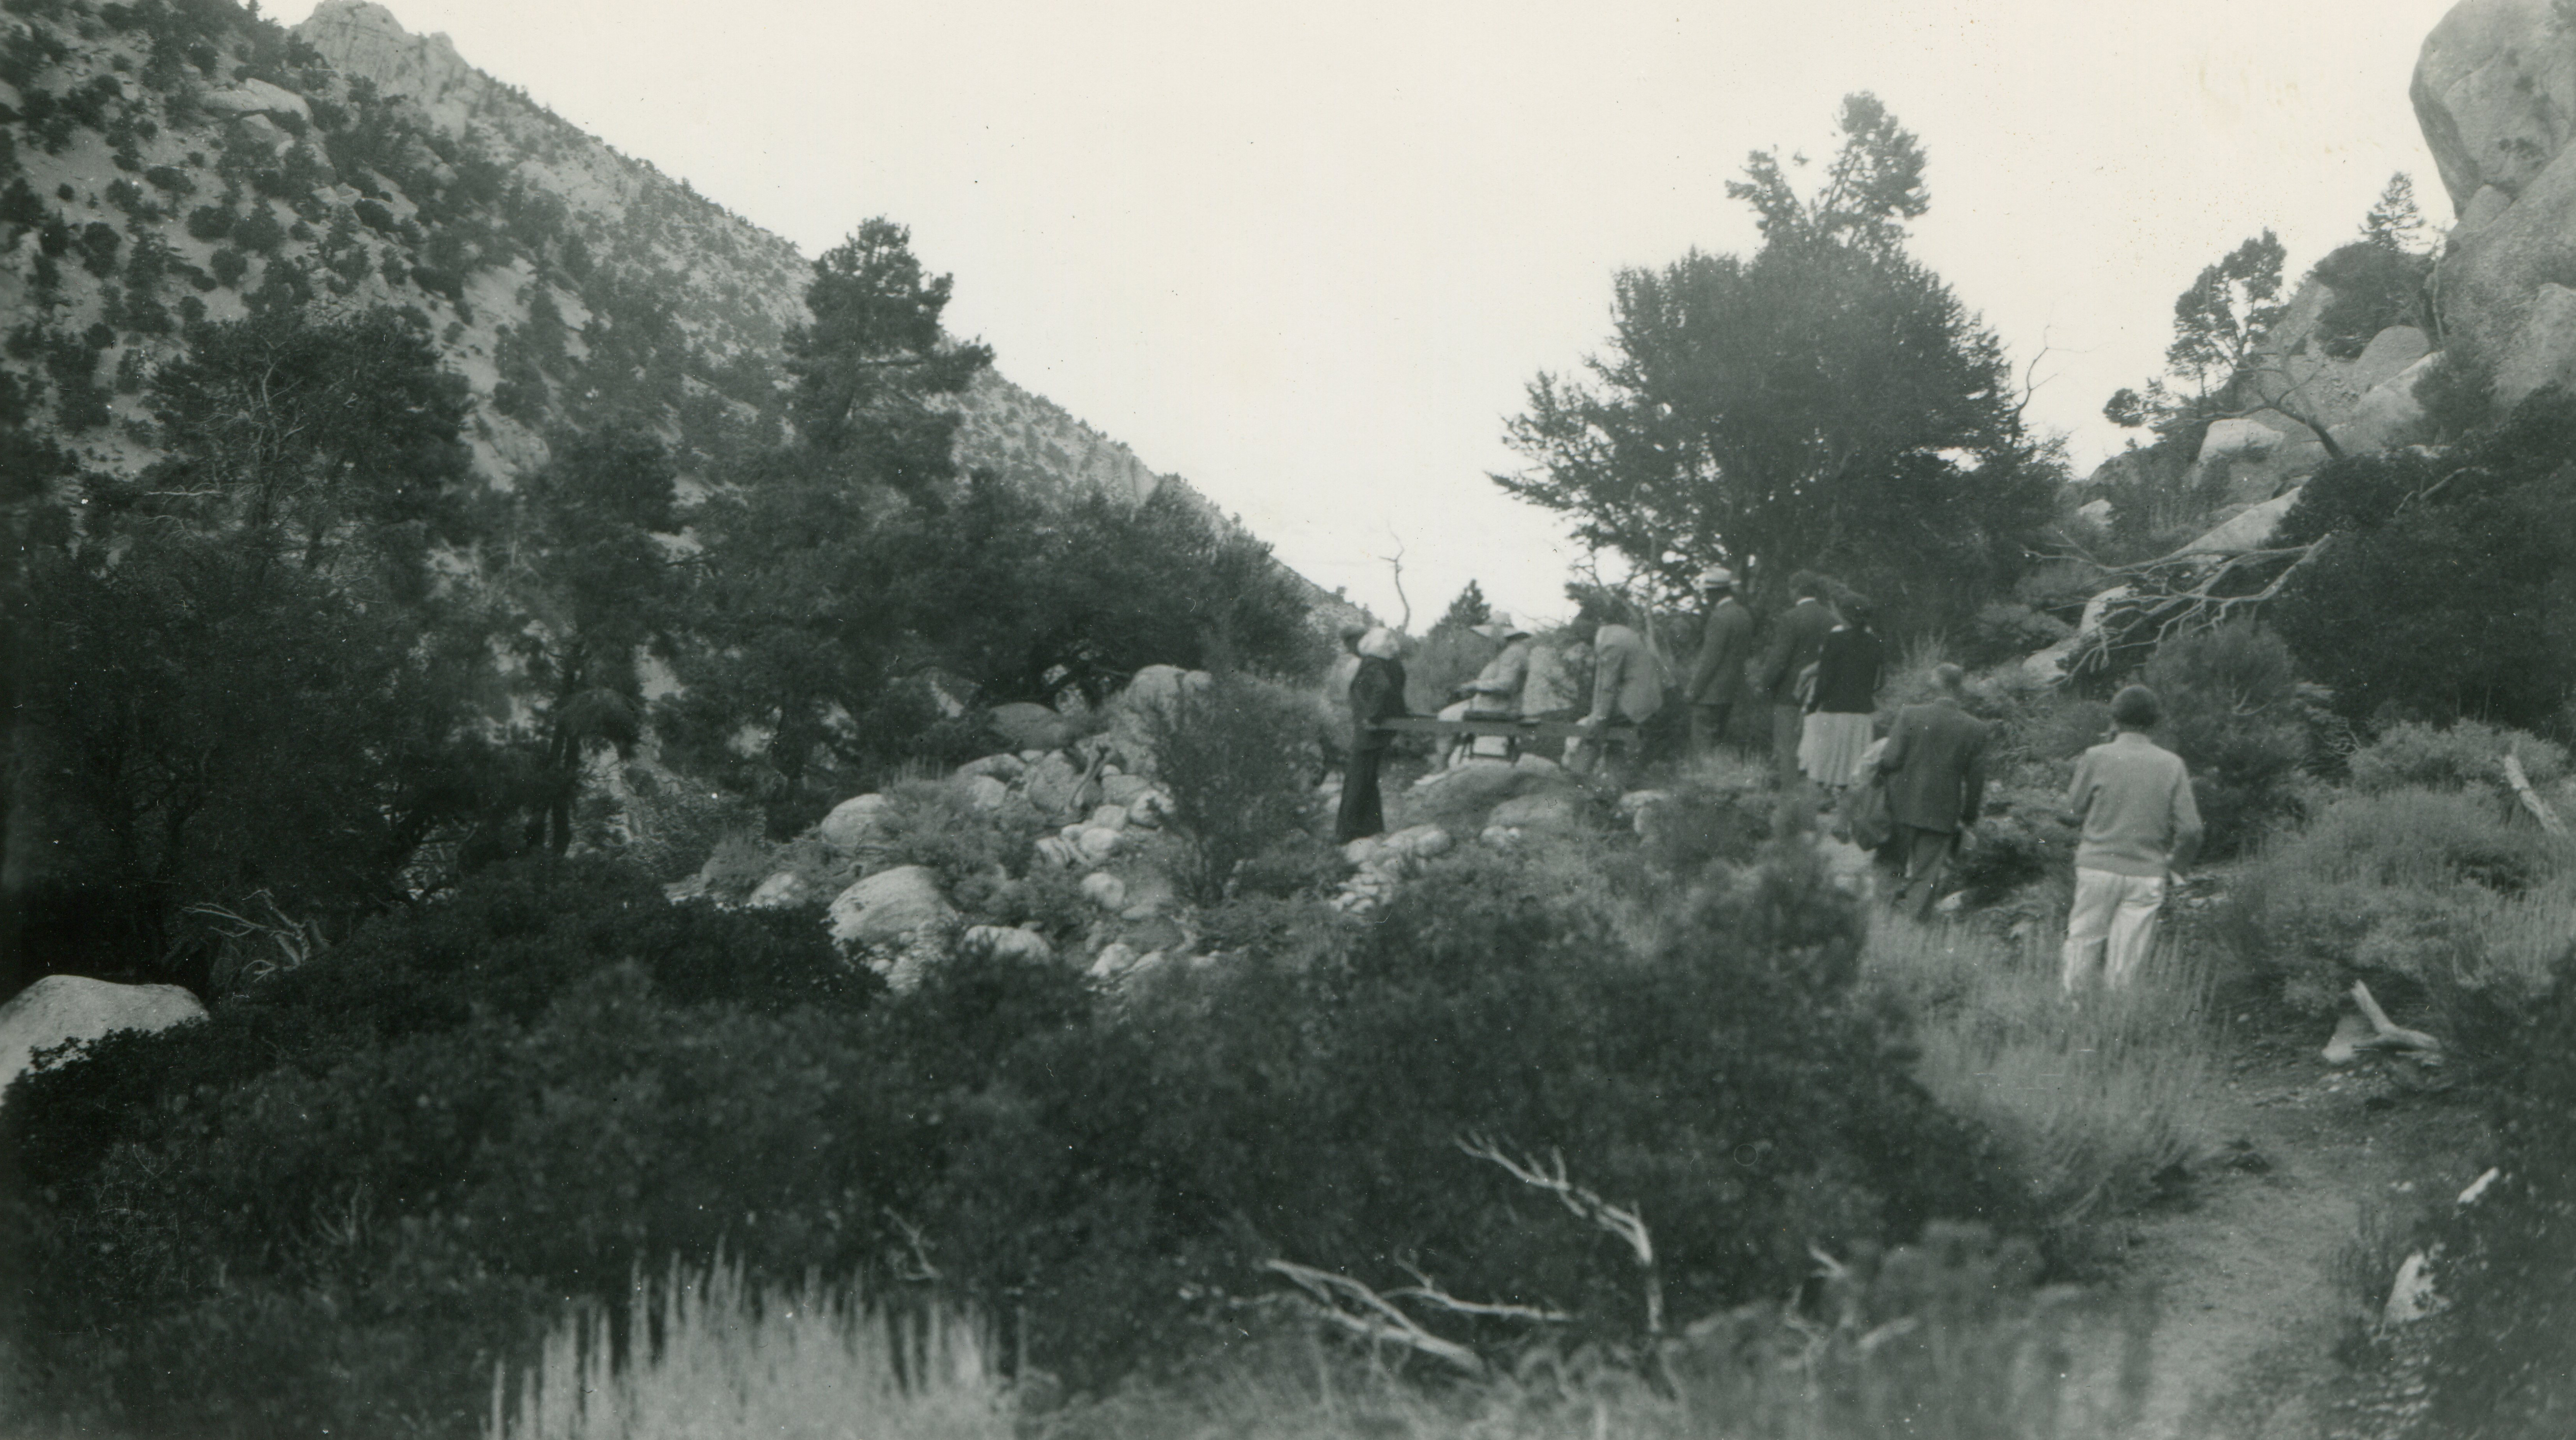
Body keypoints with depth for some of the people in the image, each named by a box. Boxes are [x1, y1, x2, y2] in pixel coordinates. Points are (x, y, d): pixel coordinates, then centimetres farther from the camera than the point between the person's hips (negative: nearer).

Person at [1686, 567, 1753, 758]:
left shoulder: (1720, 617, -18)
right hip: (1732, 691, 9)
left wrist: (1694, 690, -13)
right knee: (1719, 740, 16)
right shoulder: (1744, 614, 10)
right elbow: (1748, 652, 17)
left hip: (1711, 693, -9)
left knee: (1703, 746, -5)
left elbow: (1711, 658, -19)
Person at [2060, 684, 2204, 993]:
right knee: (2125, 962, 7)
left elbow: (2074, 814, 2)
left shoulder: (2097, 757, -6)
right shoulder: (2172, 765, -1)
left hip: (2098, 866, -1)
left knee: (2084, 944, 10)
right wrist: (2171, 866, 12)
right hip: (2147, 875, 1)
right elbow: (2190, 830, -3)